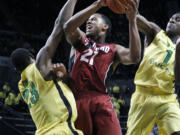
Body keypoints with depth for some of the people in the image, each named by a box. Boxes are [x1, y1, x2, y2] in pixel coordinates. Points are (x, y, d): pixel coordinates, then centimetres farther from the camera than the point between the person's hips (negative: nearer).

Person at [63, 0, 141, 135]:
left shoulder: (113, 49, 19)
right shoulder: (80, 40, 23)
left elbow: (134, 57, -3)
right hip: (77, 98, 1)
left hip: (101, 100, 0)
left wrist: (132, 20, -9)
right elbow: (68, 27, -1)